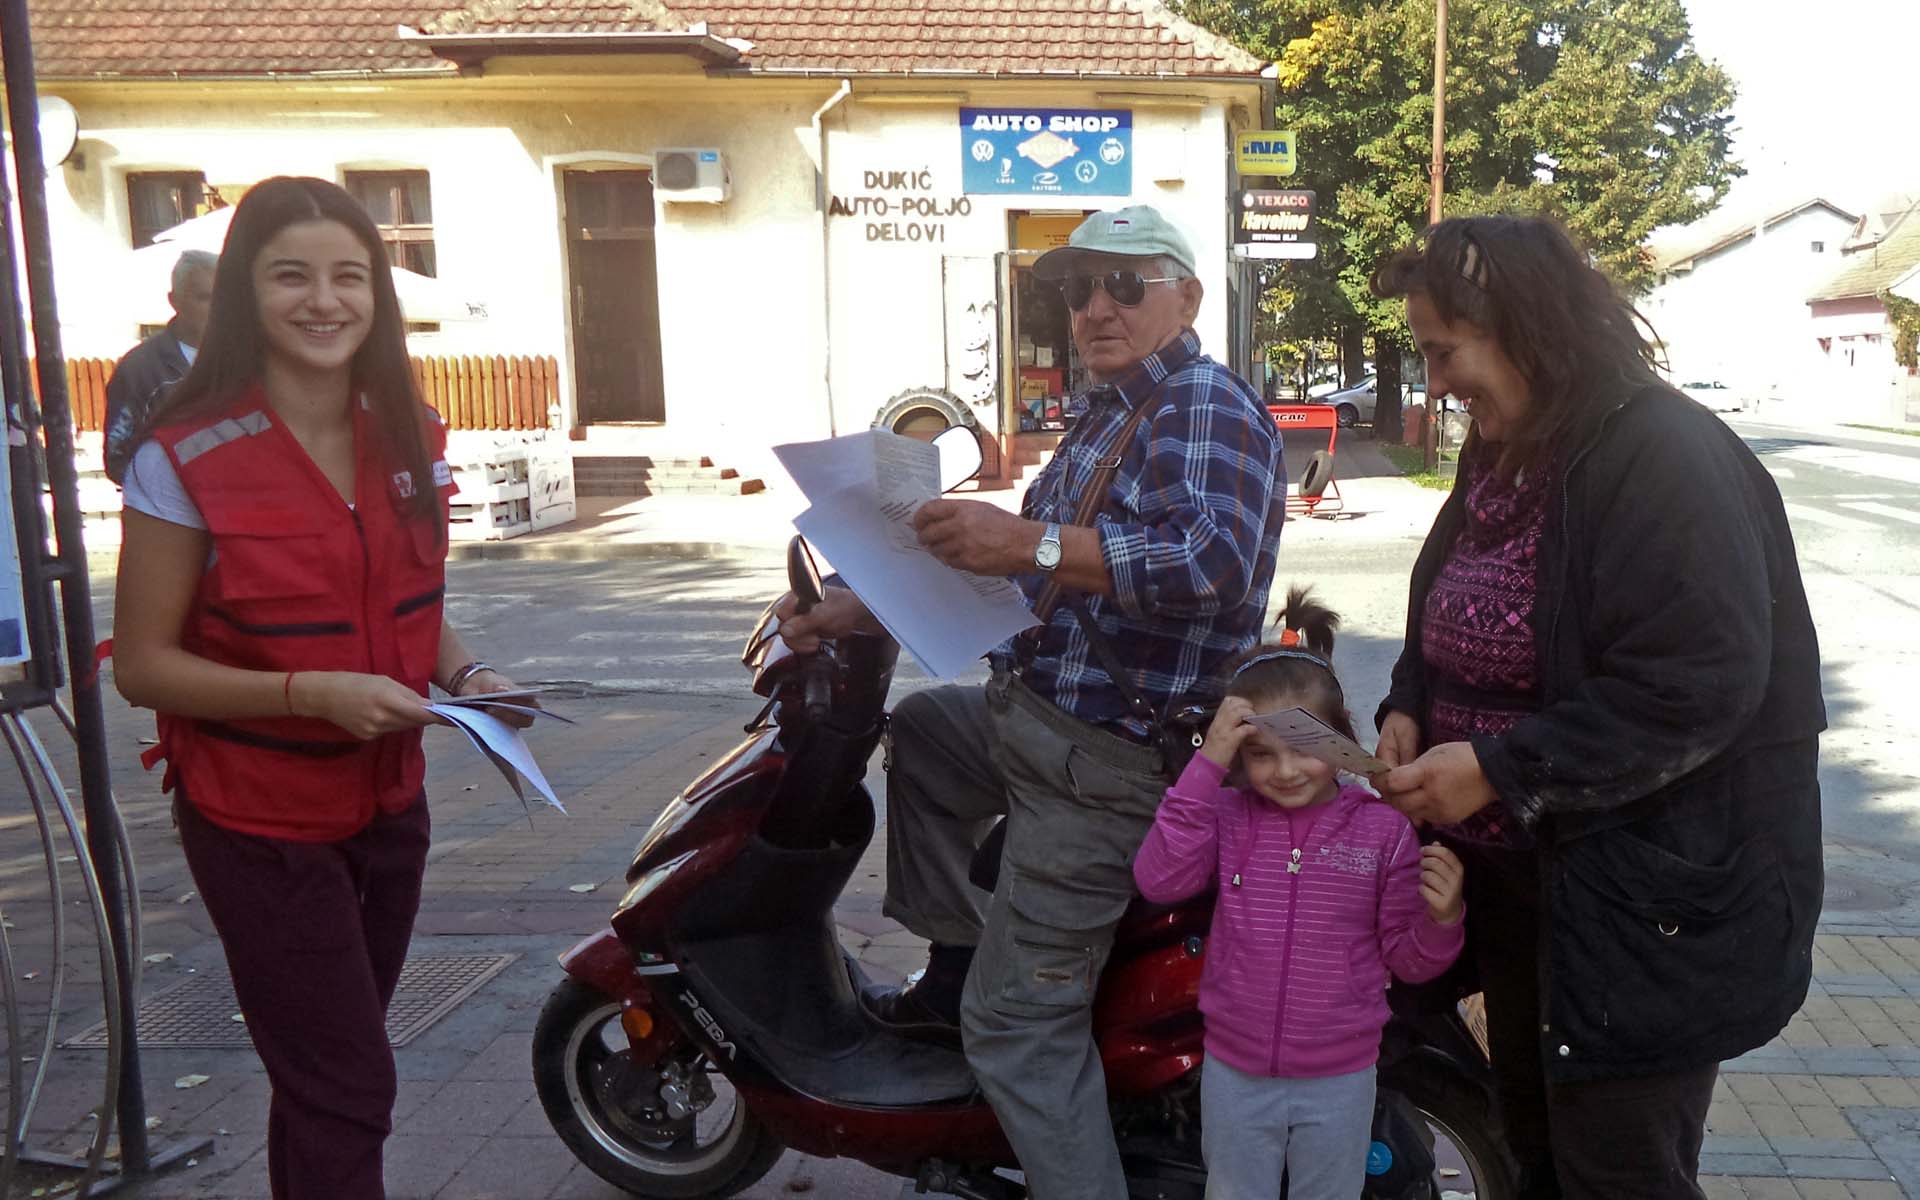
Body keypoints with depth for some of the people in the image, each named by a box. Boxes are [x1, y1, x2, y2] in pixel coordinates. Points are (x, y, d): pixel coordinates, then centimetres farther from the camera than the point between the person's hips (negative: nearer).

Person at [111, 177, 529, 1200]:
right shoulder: (186, 459, -16)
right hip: (259, 825, -5)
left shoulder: (409, 438, 1)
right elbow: (143, 663, -13)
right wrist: (313, 694, -25)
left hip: (388, 804, 6)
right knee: (349, 1088, -4)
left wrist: (463, 675, -6)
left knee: (325, 1071, 20)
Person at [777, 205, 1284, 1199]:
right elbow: (1008, 573, 18)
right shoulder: (1106, 413, 17)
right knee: (919, 728, 32)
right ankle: (954, 970, 32)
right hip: (1032, 711, 11)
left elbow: (1211, 559, -33)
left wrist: (1029, 543, -40)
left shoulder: (1207, 403, -15)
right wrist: (859, 610, 11)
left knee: (1020, 1023, -9)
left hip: (1107, 764, -11)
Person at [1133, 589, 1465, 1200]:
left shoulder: (1384, 830, -9)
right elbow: (1159, 879, -24)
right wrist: (1206, 765, -25)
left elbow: (1406, 959, -3)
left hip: (1339, 1080, 0)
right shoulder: (1227, 817, -7)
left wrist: (1441, 919, -25)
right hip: (1234, 1073, 1)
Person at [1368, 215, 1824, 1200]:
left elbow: (1696, 688, -28)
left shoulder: (1665, 456, -21)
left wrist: (1498, 769, -26)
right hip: (1517, 871, 9)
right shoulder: (1502, 457, 8)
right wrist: (1407, 710, -3)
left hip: (1648, 898, -9)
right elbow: (1447, 624, 17)